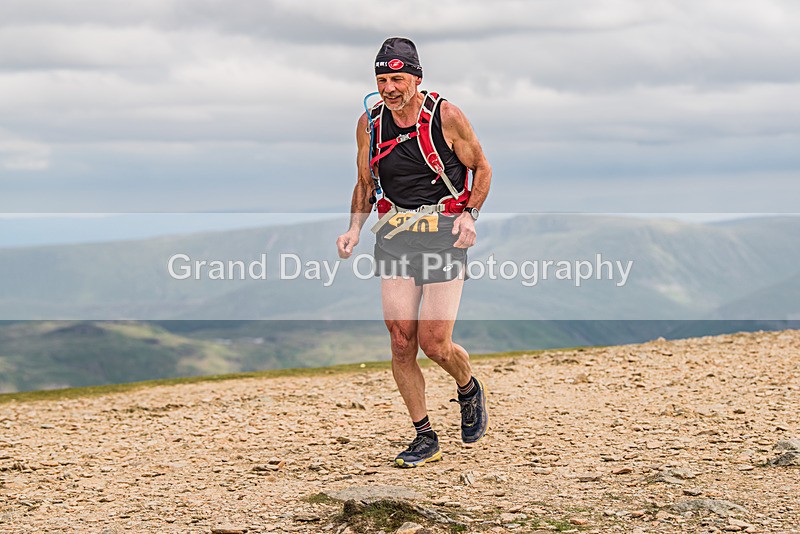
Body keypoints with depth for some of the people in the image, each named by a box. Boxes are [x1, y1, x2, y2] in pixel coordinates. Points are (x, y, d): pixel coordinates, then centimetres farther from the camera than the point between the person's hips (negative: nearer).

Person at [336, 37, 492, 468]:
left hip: (444, 234, -3)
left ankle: (470, 390, 25)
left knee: (434, 344, -9)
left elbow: (481, 168, 5)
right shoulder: (369, 123, 3)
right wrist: (354, 229, 0)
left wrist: (470, 214, -10)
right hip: (394, 236, 4)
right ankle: (424, 438, 10)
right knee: (401, 341, -3)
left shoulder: (446, 116, -8)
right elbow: (365, 184, 15)